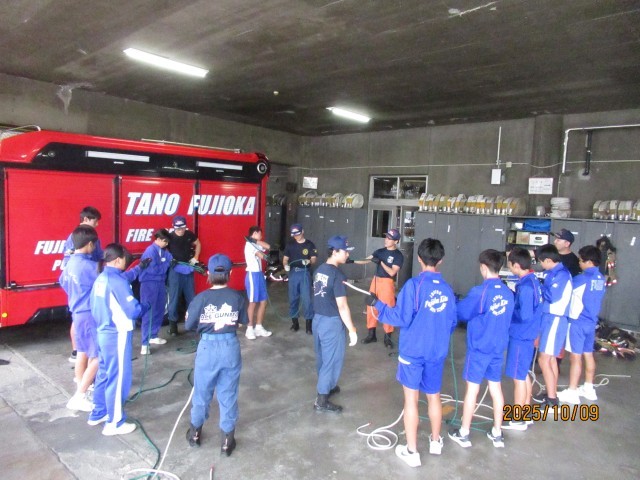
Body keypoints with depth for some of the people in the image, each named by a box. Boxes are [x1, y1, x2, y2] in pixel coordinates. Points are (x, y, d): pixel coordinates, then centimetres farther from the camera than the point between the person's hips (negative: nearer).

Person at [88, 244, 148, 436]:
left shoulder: (100, 279, 6)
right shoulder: (117, 280, -21)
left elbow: (94, 307, 14)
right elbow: (133, 311, -22)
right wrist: (146, 306, -3)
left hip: (103, 333, 9)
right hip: (117, 335, -9)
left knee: (104, 374, 21)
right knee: (118, 378, 2)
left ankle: (98, 413, 34)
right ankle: (114, 423, 12)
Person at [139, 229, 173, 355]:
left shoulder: (164, 251, 8)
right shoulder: (150, 251, -15)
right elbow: (153, 269, -22)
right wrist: (167, 264, -10)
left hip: (161, 283, 8)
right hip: (150, 284, -8)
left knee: (159, 311, 15)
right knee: (148, 313, -8)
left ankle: (153, 336, 31)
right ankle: (145, 343, -7)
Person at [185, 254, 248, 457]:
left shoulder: (201, 298, -13)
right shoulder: (237, 297, -9)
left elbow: (188, 325, -5)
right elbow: (244, 321, 4)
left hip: (207, 347, 0)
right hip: (231, 347, 1)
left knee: (202, 392, 18)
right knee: (228, 395, 12)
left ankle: (195, 432, 38)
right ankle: (227, 439, 23)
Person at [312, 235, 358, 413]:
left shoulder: (319, 270, 5)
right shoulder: (338, 275, -21)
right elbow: (342, 306, -22)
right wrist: (352, 330, -16)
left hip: (318, 319, 9)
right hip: (331, 322, -8)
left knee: (322, 357, 22)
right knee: (332, 360, 4)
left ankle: (326, 387, 41)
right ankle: (322, 400, 12)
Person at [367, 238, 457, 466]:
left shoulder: (414, 284, -17)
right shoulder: (447, 289, 0)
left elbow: (401, 318, -18)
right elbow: (452, 323, 10)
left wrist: (377, 304, -7)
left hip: (413, 351, -4)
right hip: (437, 352, 5)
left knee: (411, 398, 7)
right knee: (434, 396, 21)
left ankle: (411, 451, 17)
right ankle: (435, 442, 39)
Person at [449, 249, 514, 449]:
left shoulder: (480, 291, -19)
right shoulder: (508, 293, 0)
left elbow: (461, 313, -10)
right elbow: (507, 318, 12)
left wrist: (461, 302, 9)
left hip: (479, 348, -5)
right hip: (498, 347, 6)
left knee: (472, 388, 5)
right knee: (496, 388, 15)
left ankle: (464, 434, 17)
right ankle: (497, 434, 27)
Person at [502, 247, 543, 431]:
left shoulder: (525, 286, -24)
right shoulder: (532, 280, 5)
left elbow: (524, 315, -27)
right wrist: (512, 304, 3)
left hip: (520, 336, -9)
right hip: (526, 335, 9)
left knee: (518, 377, 3)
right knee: (524, 375, 20)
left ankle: (518, 420, 16)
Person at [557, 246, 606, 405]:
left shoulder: (583, 278, -19)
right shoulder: (601, 279, 5)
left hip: (578, 322, -8)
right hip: (591, 322, 8)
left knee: (575, 357, -2)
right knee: (588, 355, 17)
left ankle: (572, 392, 5)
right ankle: (589, 388, 28)